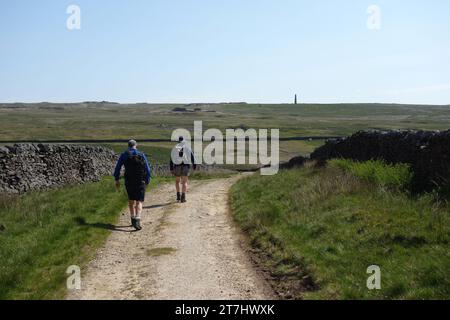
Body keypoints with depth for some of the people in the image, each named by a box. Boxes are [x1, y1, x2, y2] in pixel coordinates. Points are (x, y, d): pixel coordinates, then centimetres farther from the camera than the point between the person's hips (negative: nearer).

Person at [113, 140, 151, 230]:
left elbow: (117, 168, 2)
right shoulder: (142, 155, 0)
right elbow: (148, 170, 0)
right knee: (139, 202, -1)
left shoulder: (124, 155, 1)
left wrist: (117, 179, 13)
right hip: (140, 182, -1)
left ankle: (133, 219, 25)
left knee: (131, 200, 22)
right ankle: (137, 220, -20)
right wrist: (147, 181, 13)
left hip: (129, 182, 1)